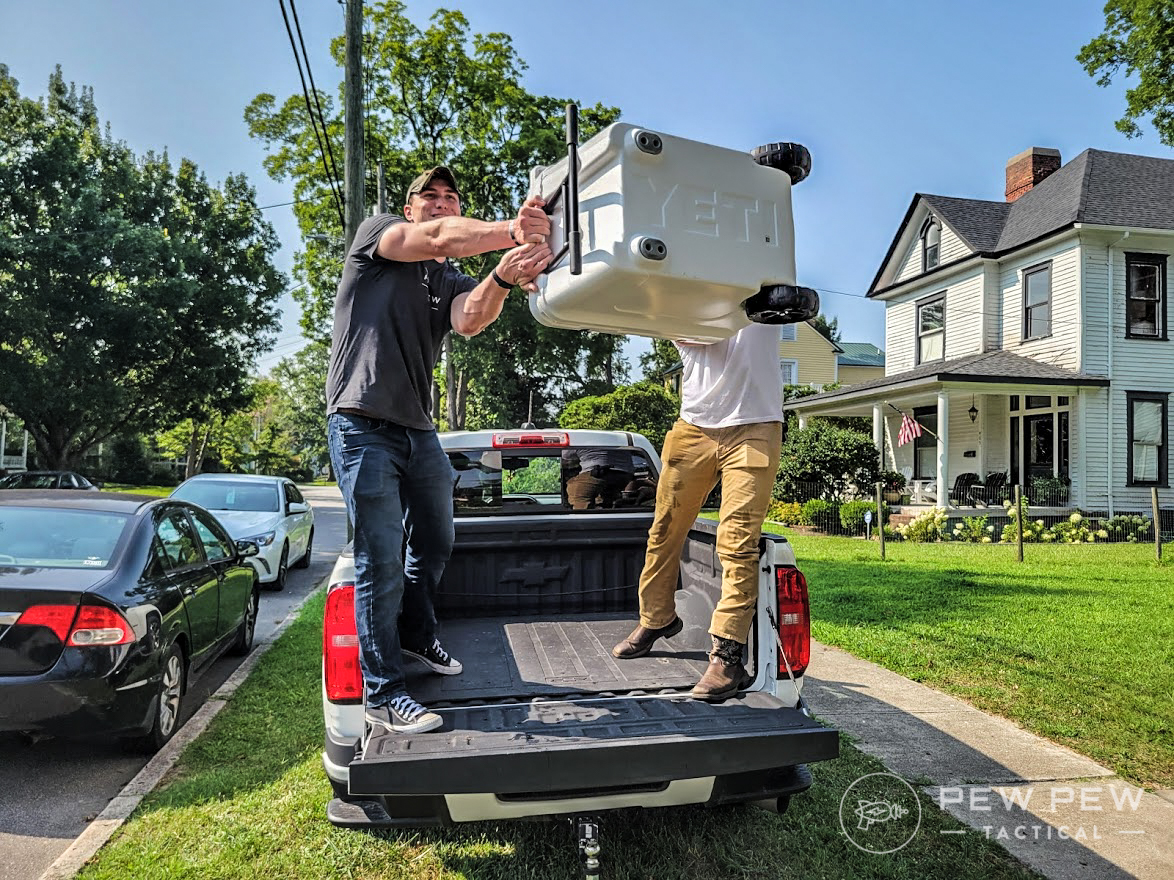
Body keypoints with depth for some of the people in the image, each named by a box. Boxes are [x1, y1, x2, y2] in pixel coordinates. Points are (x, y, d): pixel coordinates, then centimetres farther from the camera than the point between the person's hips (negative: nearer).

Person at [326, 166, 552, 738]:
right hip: (363, 425, -7)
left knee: (434, 546, 17)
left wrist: (503, 276, -33)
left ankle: (414, 635, 43)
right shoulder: (375, 233, 3)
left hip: (419, 431, 7)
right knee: (382, 559, -8)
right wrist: (512, 232, -30)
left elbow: (471, 319, -12)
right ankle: (382, 696, 3)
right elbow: (439, 239, -21)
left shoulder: (453, 283, 15)